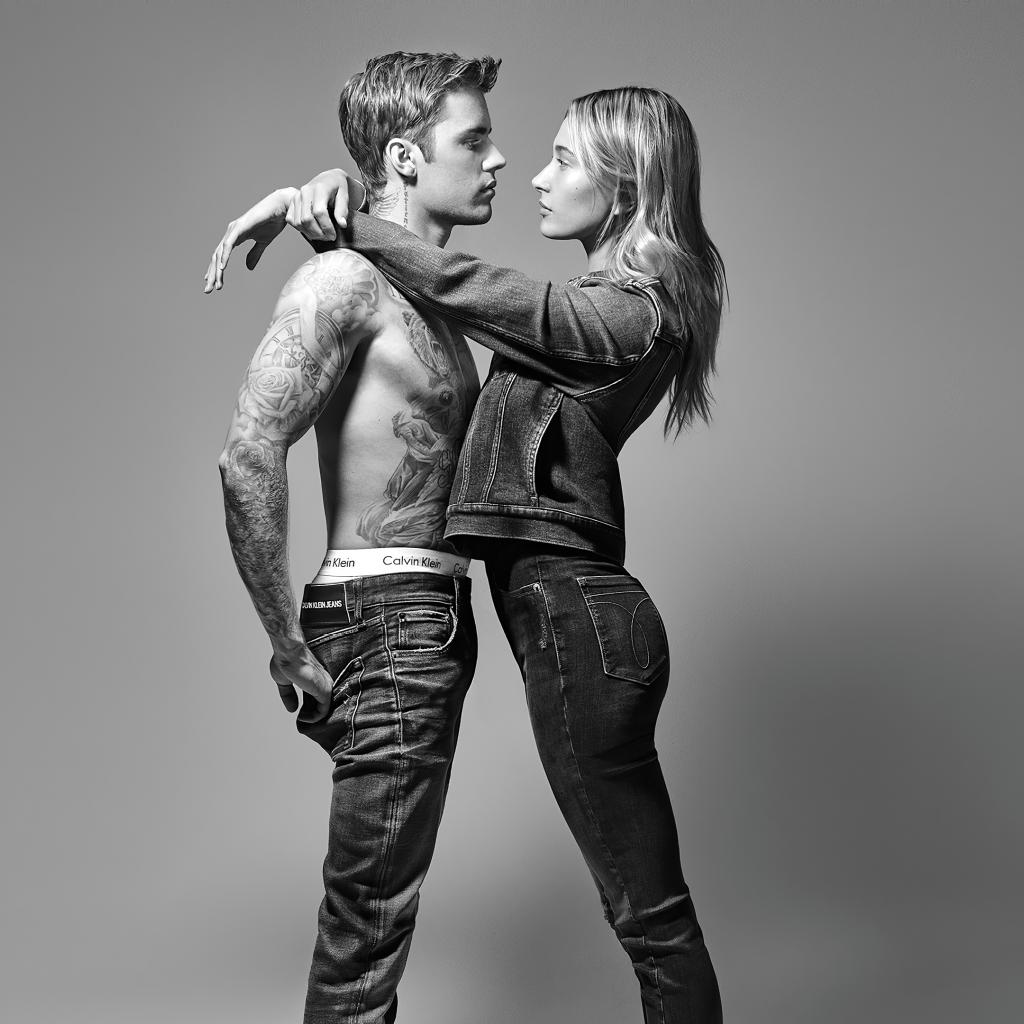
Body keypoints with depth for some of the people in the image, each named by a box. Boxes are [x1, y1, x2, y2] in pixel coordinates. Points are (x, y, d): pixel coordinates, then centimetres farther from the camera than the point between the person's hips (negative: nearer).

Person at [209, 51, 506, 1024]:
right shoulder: (344, 279, -13)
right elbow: (249, 455, -24)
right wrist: (287, 641, -19)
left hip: (432, 618, 9)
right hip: (387, 615, -9)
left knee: (374, 905, 18)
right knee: (369, 914, -2)